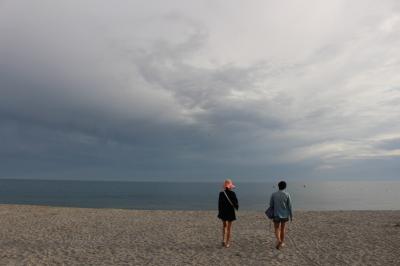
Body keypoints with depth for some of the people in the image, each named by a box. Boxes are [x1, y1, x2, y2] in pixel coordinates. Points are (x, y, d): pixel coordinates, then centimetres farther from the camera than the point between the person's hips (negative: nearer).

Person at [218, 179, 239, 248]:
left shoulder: (221, 193, -9)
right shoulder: (232, 193, -16)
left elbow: (219, 203, -4)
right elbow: (236, 203, -9)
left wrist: (219, 211, 7)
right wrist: (236, 207, 12)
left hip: (223, 212, 2)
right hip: (230, 212, -2)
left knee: (224, 225, 22)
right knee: (229, 227, 10)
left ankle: (224, 240, 14)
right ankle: (227, 243, 14)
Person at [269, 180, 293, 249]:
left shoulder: (273, 194, -7)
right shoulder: (287, 194, -9)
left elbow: (271, 205, -1)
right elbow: (290, 206, -7)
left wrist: (272, 213, 16)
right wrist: (291, 216, 3)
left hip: (277, 215, -1)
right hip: (285, 215, 1)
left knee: (277, 229, 8)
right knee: (282, 228, 19)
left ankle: (278, 240, -17)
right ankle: (282, 243, 27)